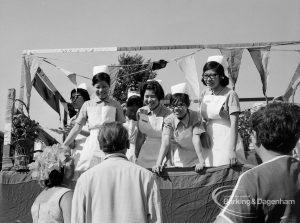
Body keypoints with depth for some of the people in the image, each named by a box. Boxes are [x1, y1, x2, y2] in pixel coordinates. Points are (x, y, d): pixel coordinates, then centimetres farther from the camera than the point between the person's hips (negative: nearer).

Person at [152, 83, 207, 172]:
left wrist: (201, 162, -34)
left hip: (196, 159, -2)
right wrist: (158, 164, -34)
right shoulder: (169, 120, -12)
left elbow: (196, 139, -24)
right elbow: (165, 142, -22)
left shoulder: (195, 116, -17)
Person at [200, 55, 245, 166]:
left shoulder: (230, 95, -10)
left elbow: (234, 124, -15)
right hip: (209, 144, 5)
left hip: (227, 142, -5)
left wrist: (232, 150, -22)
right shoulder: (204, 94, 7)